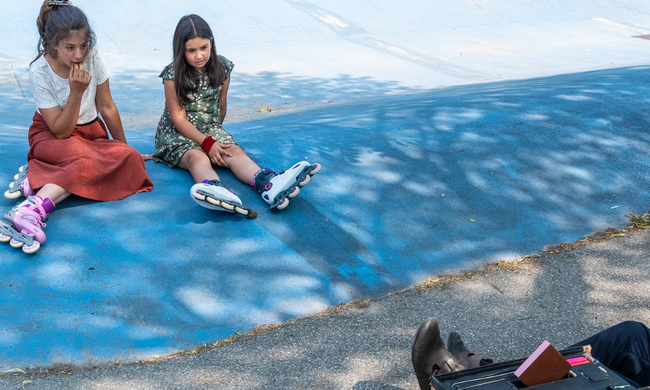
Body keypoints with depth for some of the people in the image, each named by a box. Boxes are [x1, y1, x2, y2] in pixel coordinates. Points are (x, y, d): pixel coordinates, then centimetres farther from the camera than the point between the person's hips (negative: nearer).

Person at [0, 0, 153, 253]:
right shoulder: (40, 71, -20)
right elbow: (61, 131, -19)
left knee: (130, 158, -27)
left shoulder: (92, 58, -12)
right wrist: (77, 91, -30)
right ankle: (35, 210, -51)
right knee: (88, 158, -37)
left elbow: (107, 108, -1)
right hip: (51, 137, -4)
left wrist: (124, 146, 4)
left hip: (91, 132, 5)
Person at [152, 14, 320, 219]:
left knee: (235, 152, -26)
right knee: (197, 157, -35)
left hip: (210, 129, 4)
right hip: (176, 134, -3)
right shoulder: (173, 75, -14)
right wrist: (207, 143, -20)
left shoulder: (222, 68, -2)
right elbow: (178, 118, -14)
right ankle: (215, 190, -70)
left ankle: (268, 184, -57)